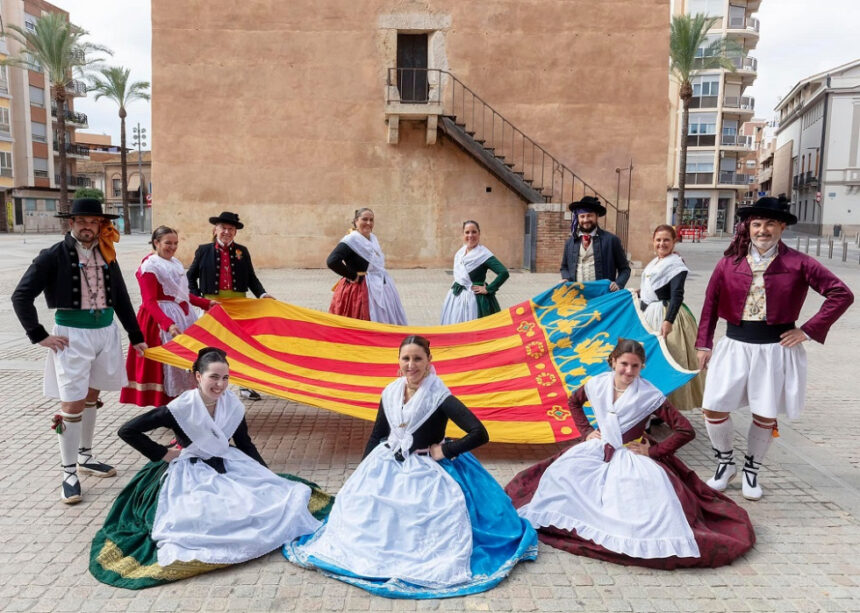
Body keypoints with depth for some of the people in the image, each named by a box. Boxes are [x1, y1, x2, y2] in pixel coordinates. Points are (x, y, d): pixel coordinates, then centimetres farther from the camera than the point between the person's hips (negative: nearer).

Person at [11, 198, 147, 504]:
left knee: (91, 397, 17)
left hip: (106, 332, 5)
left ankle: (85, 457, 33)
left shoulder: (106, 255, 6)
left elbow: (121, 298, 12)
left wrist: (136, 336, 10)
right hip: (72, 334, -5)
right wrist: (40, 336, -10)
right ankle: (69, 473, 9)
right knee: (72, 405, -3)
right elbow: (21, 296, -7)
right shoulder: (54, 256, -8)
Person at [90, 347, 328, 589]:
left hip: (228, 467, 4)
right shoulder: (182, 408, -20)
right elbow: (127, 431, -16)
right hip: (192, 475, -4)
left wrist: (268, 475, 1)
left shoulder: (232, 404, -7)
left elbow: (244, 444, 7)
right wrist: (163, 453, -12)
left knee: (276, 493, -14)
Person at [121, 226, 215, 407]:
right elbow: (150, 302, -20)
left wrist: (206, 303, 14)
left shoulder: (176, 263, 12)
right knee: (166, 363, -4)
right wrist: (168, 324, -32)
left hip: (184, 316, 8)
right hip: (161, 319, -8)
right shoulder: (149, 266, -12)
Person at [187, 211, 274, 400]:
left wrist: (262, 294, -8)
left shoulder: (242, 251, 7)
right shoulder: (204, 250, 3)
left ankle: (246, 385, 16)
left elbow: (251, 278, 7)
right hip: (213, 302, -1)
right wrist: (196, 298, -2)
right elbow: (191, 276, 10)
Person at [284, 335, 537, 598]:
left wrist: (444, 451, -16)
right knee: (360, 504, -3)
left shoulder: (439, 397, -17)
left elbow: (479, 434, -22)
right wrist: (364, 471, 8)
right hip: (386, 465, 6)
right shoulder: (390, 393, 1)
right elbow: (377, 435, 13)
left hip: (423, 471, -5)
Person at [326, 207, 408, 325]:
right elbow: (332, 261, -28)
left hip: (379, 289, 9)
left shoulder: (373, 238, 11)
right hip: (360, 290, -9)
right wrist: (353, 276, -20)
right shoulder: (351, 240, -15)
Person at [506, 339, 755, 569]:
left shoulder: (649, 395, -15)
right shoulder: (597, 384, -4)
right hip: (597, 449, 3)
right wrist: (585, 431, 8)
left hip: (633, 456, -3)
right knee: (559, 472, -17)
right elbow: (573, 402, 20)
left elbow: (686, 431, -15)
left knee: (653, 488, -32)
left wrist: (653, 451, -14)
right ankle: (549, 518, 1)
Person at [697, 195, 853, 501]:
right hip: (736, 345, 2)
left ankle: (751, 471, 32)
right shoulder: (730, 262, 1)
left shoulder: (797, 263, -5)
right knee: (713, 408, -2)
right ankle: (725, 463, 23)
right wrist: (703, 343, 4)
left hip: (776, 348, -1)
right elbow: (710, 304, 7)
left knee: (765, 415, 9)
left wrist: (809, 330, -8)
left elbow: (842, 294, -4)